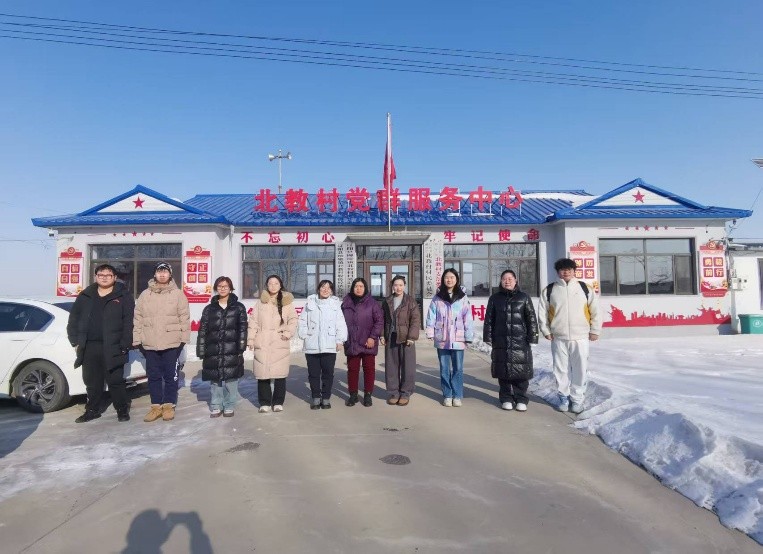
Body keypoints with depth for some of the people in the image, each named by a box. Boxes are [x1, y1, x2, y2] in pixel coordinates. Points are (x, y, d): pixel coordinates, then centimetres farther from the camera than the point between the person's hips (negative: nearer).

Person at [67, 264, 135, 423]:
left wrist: (125, 345, -13)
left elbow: (129, 322, -7)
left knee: (115, 381, -1)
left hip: (112, 348, -4)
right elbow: (73, 319, 16)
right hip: (89, 347, 4)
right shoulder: (85, 296, 13)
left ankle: (122, 409, 11)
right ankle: (92, 410, 26)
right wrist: (75, 341, 7)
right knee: (92, 381, 13)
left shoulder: (123, 296, -1)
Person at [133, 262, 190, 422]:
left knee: (171, 376, 5)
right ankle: (156, 406, 20)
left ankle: (169, 406, 16)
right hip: (150, 344, 3)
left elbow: (184, 318, -2)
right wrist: (137, 340, 5)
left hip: (172, 343, -3)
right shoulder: (145, 295, 8)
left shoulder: (178, 294, 0)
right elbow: (138, 319, 8)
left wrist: (184, 338, -5)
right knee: (153, 376, 10)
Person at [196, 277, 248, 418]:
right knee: (215, 380, 6)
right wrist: (201, 352, 3)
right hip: (213, 351, 2)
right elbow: (202, 331, 9)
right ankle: (216, 407, 19)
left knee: (231, 380, 1)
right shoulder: (209, 308, 11)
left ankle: (229, 407, 15)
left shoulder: (238, 307, 7)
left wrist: (241, 348, -7)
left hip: (232, 351, -2)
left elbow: (242, 329, 2)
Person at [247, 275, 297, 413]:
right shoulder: (260, 302, 10)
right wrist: (251, 337, 1)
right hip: (262, 343, 1)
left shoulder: (287, 302, 6)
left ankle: (278, 402, 13)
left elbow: (293, 320, 6)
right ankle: (264, 403, 14)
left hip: (280, 343, -1)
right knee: (262, 373, 1)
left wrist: (288, 333, -10)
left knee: (280, 374, -1)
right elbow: (253, 321, 9)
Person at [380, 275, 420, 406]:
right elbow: (382, 319, 12)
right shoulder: (387, 301, 10)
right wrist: (382, 335, 3)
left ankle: (405, 393, 12)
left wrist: (412, 336, -14)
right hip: (391, 338, 4)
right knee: (391, 367, 8)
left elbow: (416, 319, -7)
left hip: (406, 338, -3)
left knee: (407, 367, 0)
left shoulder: (410, 301, -2)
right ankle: (393, 393, 18)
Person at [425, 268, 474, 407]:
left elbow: (468, 319, -1)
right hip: (442, 339, 1)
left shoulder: (463, 298, 0)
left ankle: (457, 396, 17)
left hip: (458, 339, -1)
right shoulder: (437, 298, 3)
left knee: (458, 368, 5)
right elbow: (431, 317, 3)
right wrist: (430, 333, -4)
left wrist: (468, 337, -4)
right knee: (444, 368, 9)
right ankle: (447, 395, 19)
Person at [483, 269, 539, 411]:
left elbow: (531, 318, 4)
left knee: (521, 371, 0)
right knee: (503, 371, 5)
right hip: (501, 342, 1)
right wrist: (488, 337, 5)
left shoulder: (524, 298, 5)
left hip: (520, 341, -1)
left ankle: (521, 399, 13)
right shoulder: (495, 298, 9)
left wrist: (532, 336, -3)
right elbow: (489, 319, 10)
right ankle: (506, 399, 17)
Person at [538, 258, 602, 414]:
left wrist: (595, 331, 2)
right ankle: (564, 397, 20)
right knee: (561, 369, 7)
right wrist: (546, 330, 0)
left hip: (580, 337, 0)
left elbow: (595, 310, 5)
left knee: (580, 369, 3)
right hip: (558, 338, 1)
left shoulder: (585, 288, 3)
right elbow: (542, 312, 6)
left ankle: (577, 399, 15)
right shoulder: (549, 290, 4)